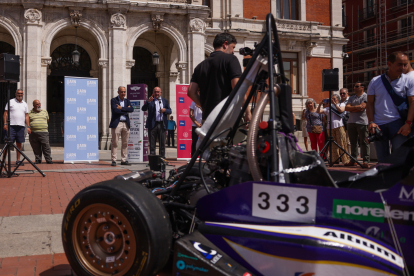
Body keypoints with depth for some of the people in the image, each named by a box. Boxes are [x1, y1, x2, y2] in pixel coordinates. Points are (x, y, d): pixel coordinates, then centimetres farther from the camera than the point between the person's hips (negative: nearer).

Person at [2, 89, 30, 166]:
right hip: (11, 126, -4)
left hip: (21, 126, 4)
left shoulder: (25, 104, 16)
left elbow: (26, 116, 16)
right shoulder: (10, 102, 4)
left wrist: (28, 126, 8)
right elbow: (5, 113, 1)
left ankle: (18, 160, 10)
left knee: (19, 144, 5)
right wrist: (5, 123, -9)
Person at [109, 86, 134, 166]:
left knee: (125, 143, 6)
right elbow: (115, 110, -14)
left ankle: (123, 160, 13)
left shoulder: (127, 101, 15)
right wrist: (126, 110, -8)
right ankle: (114, 160, 0)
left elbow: (131, 109, -3)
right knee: (115, 143, -4)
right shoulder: (113, 100, 2)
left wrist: (121, 108, -10)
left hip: (126, 124, 4)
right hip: (116, 123, -4)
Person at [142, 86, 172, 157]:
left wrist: (165, 110, -10)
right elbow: (143, 109, -9)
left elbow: (170, 111, 12)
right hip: (152, 125, -2)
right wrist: (148, 101, -25)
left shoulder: (165, 101, 15)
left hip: (162, 125, 2)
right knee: (152, 144, 1)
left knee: (162, 143, 6)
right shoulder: (150, 101, 5)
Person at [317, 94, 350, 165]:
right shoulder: (328, 108, 23)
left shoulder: (341, 104, 16)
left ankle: (346, 160, -5)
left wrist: (334, 103, -5)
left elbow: (341, 110, -6)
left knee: (342, 144, -7)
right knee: (333, 145, 3)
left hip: (339, 126, -3)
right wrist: (320, 104, 1)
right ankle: (335, 160, 8)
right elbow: (318, 111, 15)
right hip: (330, 127, 4)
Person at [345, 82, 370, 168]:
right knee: (353, 142, 8)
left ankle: (365, 161, -6)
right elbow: (346, 108, 8)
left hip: (362, 123, -6)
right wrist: (356, 107, -6)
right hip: (351, 122, 6)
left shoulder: (366, 96, -1)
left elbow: (362, 107, -13)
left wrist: (351, 108, -2)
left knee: (363, 142, -7)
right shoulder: (352, 97, 19)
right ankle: (353, 160, 14)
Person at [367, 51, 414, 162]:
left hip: (398, 124, -2)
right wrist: (371, 122, -4)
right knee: (382, 159, 8)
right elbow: (370, 103, 7)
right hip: (378, 125, 2)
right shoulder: (375, 81, 6)